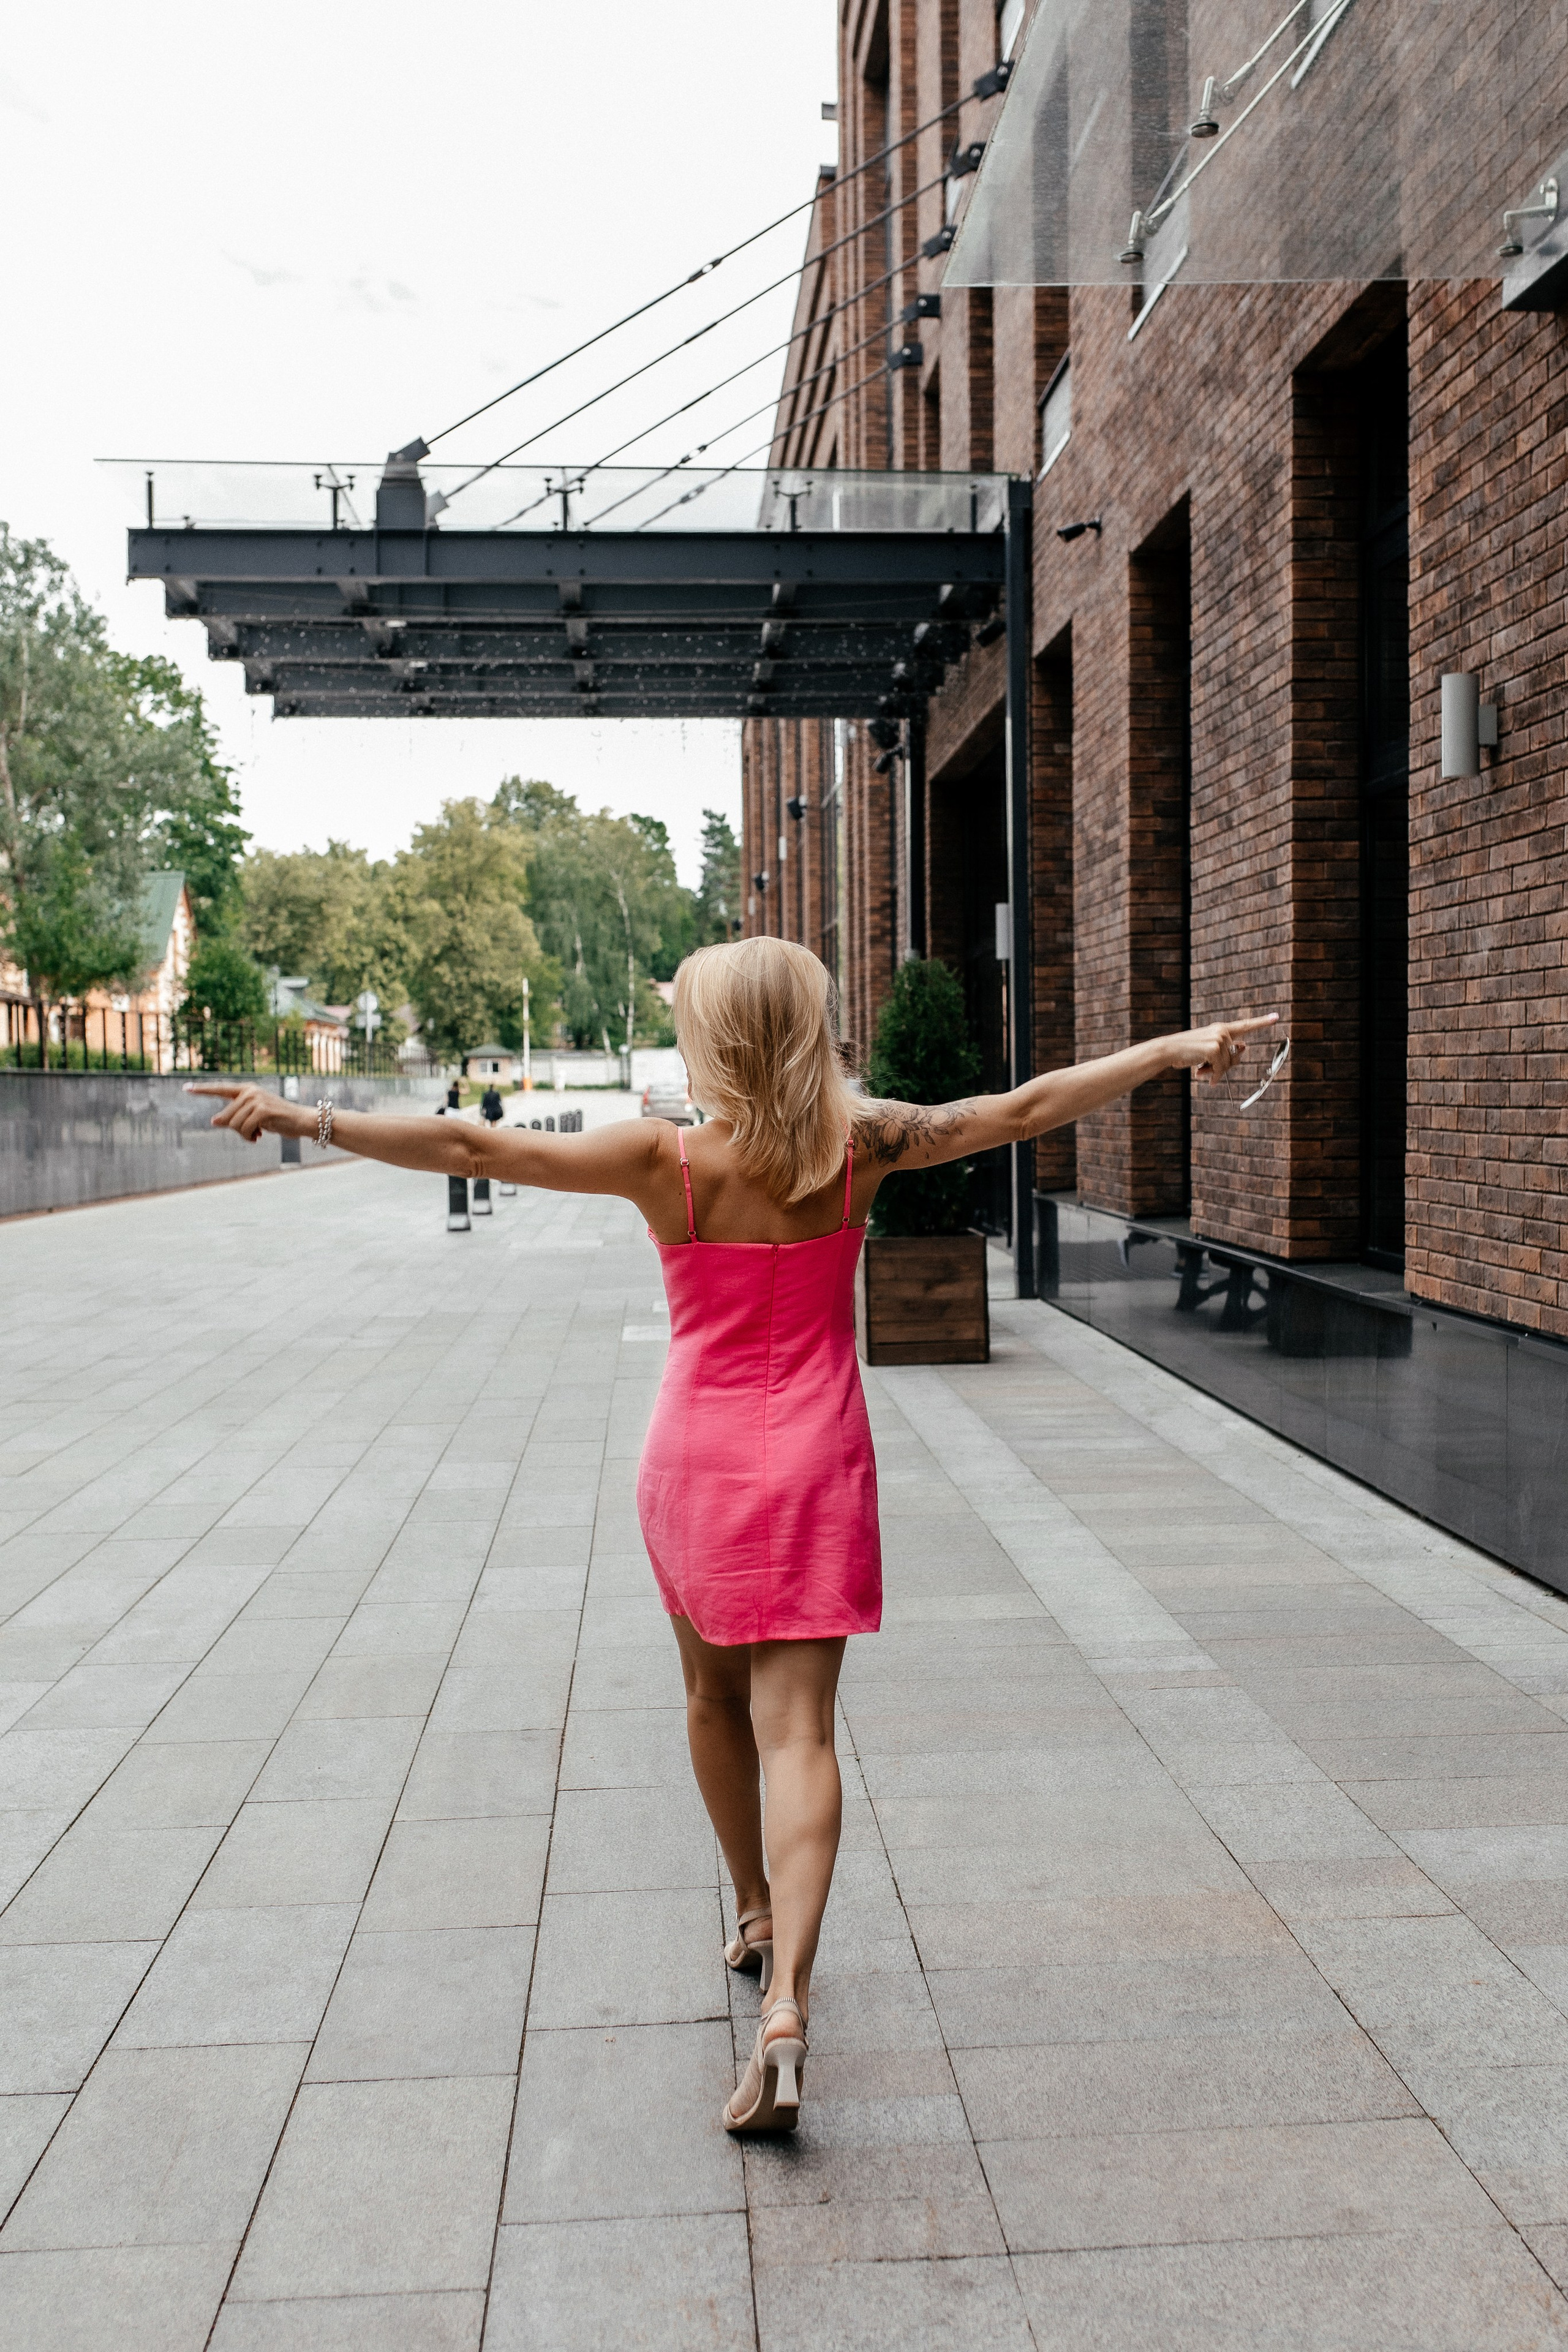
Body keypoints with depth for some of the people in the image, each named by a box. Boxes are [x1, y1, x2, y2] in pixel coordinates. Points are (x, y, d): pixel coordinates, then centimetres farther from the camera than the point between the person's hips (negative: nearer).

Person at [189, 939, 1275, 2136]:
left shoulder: (665, 1158, -11)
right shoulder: (861, 1148, -7)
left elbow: (474, 1149, -11)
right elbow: (1024, 1109, -1)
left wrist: (311, 1118, -3)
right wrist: (1176, 1048, 9)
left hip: (695, 1458, 0)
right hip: (813, 1464, 0)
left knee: (716, 1695, 22)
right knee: (796, 1729, -2)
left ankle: (757, 1915, 41)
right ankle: (786, 2002, -15)